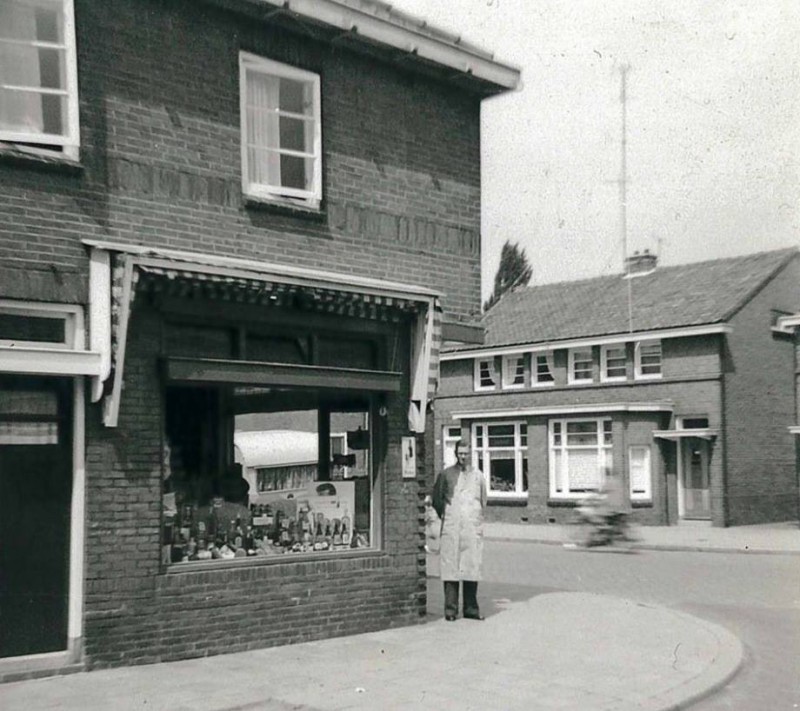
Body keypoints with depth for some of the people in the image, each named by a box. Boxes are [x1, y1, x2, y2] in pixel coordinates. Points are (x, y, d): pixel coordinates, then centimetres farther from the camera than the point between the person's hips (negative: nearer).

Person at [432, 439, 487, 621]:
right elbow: (436, 499, 11)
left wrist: (478, 518, 9)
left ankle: (471, 608, 9)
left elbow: (483, 501, 18)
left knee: (472, 567, 1)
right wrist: (444, 515, 5)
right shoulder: (446, 474, 6)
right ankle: (450, 609, -1)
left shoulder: (477, 475, 12)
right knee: (450, 568, -4)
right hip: (451, 529, -2)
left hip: (472, 528, 2)